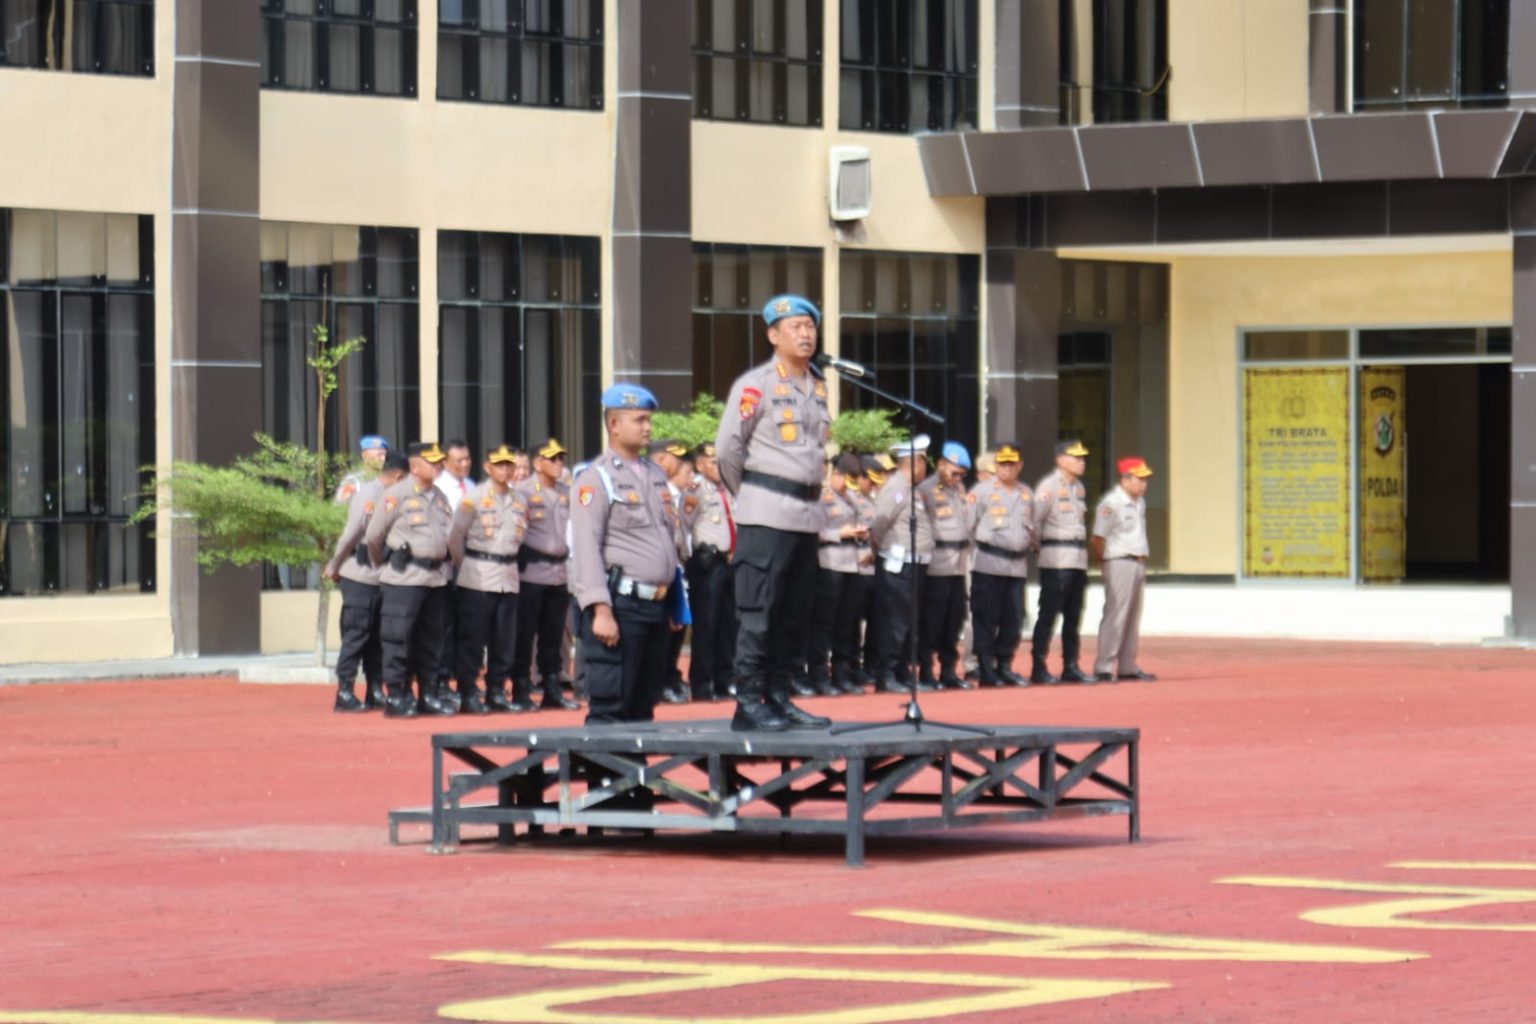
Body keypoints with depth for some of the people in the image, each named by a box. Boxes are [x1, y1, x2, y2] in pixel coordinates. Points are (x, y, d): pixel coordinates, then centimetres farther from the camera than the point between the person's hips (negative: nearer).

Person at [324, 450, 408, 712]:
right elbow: (351, 533, -13)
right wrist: (334, 567, -7)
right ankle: (344, 693, 0)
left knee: (377, 636, 10)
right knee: (355, 634, -4)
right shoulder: (368, 494, -13)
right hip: (359, 578, -7)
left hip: (380, 578, 7)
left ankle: (375, 691, 16)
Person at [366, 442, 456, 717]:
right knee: (398, 637, -5)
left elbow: (450, 534, 18)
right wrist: (384, 565, 8)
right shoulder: (397, 495, -7)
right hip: (404, 577, -7)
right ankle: (396, 697, -2)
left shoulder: (440, 497, 13)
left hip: (436, 577, 7)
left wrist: (446, 565, 14)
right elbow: (374, 535, -3)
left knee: (432, 638, 11)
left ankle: (431, 694, 19)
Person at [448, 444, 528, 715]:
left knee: (505, 640, 7)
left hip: (509, 577, 5)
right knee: (472, 638, -4)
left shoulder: (519, 501, 10)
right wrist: (465, 566, 0)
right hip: (477, 579, -5)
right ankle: (468, 694, 0)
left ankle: (497, 692, 16)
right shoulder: (473, 498, -6)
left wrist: (510, 564, 13)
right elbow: (455, 537, -5)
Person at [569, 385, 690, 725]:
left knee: (643, 707, 11)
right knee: (610, 708, -9)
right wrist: (601, 610, -21)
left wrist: (674, 605, 19)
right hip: (621, 605, -8)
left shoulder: (656, 474, 17)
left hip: (657, 605, 8)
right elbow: (586, 548, -14)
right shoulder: (597, 478, -7)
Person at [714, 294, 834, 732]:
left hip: (807, 511, 7)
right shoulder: (756, 385, -8)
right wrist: (748, 495, 4)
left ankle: (778, 698, 15)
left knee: (795, 614, 9)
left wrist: (810, 493, 15)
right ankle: (748, 704, -5)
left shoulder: (818, 387, 13)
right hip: (767, 512, -7)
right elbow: (727, 448, -6)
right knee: (760, 613, -7)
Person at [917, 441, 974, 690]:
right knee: (931, 619, -4)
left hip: (958, 564, 7)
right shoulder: (925, 490, -7)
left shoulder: (960, 489, 18)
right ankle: (926, 672, 0)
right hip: (937, 564, -7)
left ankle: (948, 671, 15)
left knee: (955, 618, 9)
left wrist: (966, 549, 15)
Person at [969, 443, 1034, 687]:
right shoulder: (981, 491, -1)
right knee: (986, 619, -3)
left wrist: (1025, 546, 13)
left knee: (1013, 621, 6)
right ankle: (986, 670, 1)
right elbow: (969, 526, -3)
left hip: (1017, 564, 5)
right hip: (988, 565, -5)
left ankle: (1004, 666, 16)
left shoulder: (1027, 494, 16)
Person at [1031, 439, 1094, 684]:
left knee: (1073, 617, 10)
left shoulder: (1079, 487, 15)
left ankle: (1071, 667, 15)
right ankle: (1038, 668, -3)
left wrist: (1082, 550, 16)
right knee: (1048, 615, -6)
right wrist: (1040, 546, -3)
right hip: (1056, 561, -8)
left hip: (1079, 560, 8)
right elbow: (1034, 520, -13)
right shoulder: (1048, 486, -11)